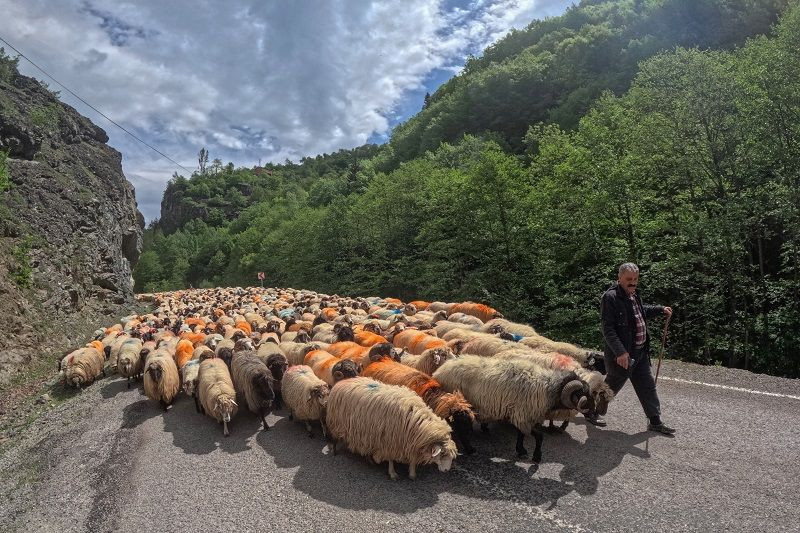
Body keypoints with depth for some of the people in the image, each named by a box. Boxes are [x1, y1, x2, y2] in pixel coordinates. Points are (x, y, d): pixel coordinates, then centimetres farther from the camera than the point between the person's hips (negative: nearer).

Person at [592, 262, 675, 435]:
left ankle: (655, 421, 29)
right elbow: (608, 329, -25)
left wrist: (661, 309, 18)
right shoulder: (610, 297, -20)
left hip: (640, 353, 8)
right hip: (622, 355, -8)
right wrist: (620, 352, -29)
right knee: (611, 387, 8)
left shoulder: (633, 294, 8)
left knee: (648, 386, 16)